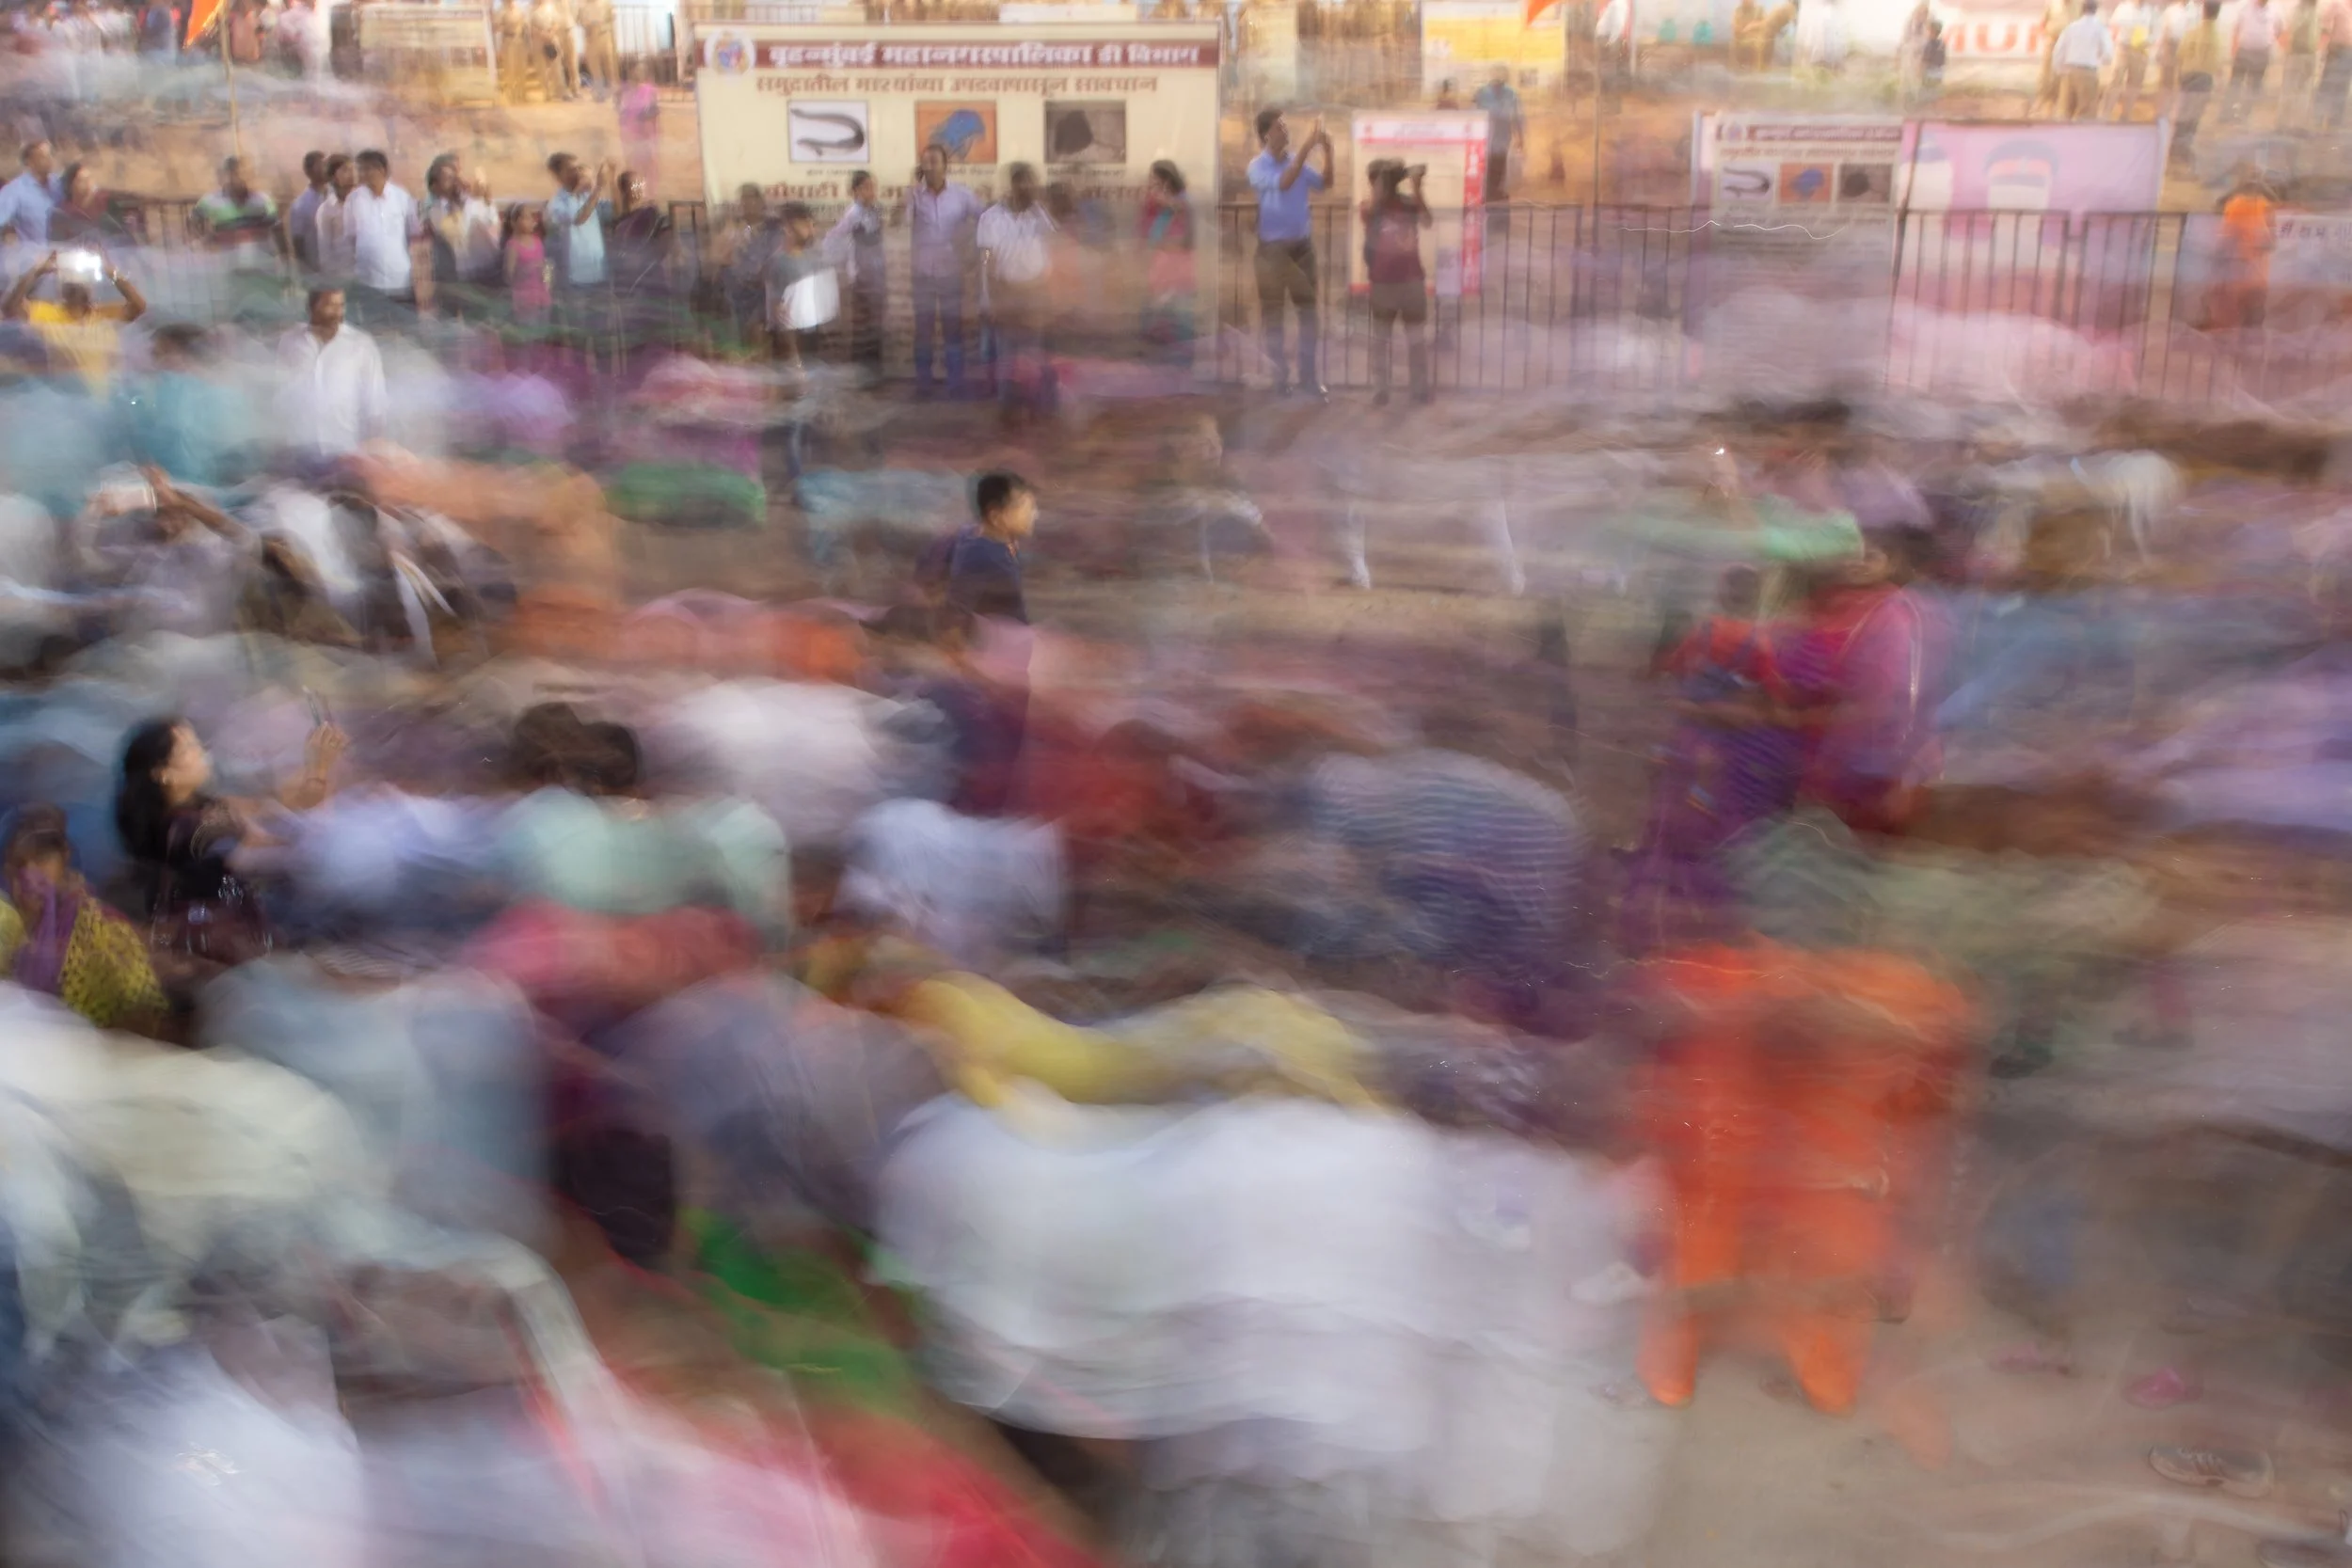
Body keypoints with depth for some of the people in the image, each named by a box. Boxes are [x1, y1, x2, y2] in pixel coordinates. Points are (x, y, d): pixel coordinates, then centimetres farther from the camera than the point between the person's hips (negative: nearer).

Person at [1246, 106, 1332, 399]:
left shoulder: (1297, 161, 5)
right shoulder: (1257, 166, -9)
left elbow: (1324, 183, 1)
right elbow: (1283, 183, -26)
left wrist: (1327, 152, -13)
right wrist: (1306, 149, -30)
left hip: (1302, 244, 4)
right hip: (1273, 247, -4)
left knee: (1307, 309, 8)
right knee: (1273, 313, 3)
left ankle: (1308, 375, 17)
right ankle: (1279, 377, 13)